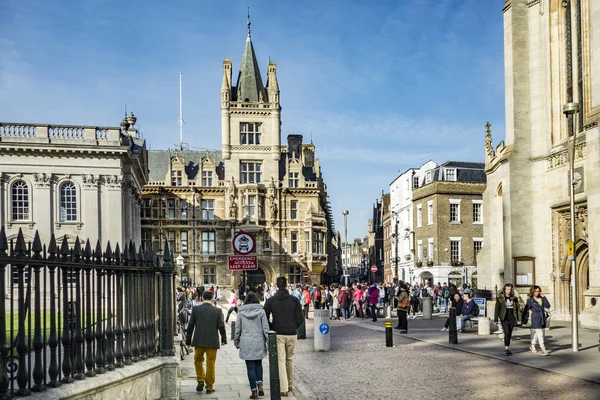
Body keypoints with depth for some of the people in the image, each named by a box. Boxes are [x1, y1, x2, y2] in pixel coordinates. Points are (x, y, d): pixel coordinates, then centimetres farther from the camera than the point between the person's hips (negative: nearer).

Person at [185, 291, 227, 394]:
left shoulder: (195, 309, -3)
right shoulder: (217, 311, -5)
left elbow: (190, 325, -1)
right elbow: (221, 326, -2)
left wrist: (188, 340, 8)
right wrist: (224, 339, 13)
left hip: (199, 341, 1)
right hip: (212, 342, 0)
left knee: (198, 360, 20)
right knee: (210, 364, 6)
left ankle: (200, 380, 9)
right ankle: (209, 387, 11)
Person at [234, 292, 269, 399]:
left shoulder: (241, 312, 0)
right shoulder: (261, 311, -1)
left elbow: (237, 329, 5)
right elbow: (265, 328, -2)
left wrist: (236, 342, 15)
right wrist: (268, 341, 4)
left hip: (246, 343, -1)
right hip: (259, 342, 1)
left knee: (250, 366, 4)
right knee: (258, 364, 18)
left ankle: (254, 391, 3)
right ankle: (260, 384, 1)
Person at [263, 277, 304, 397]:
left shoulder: (270, 300, -2)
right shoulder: (294, 300, -1)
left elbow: (265, 318, -3)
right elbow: (300, 318, -1)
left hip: (278, 334, -2)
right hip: (292, 334, 2)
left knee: (281, 361, -1)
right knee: (290, 360, 17)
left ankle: (283, 388, -8)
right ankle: (290, 385, 25)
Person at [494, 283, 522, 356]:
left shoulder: (514, 298, 7)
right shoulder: (500, 298, -2)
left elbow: (518, 309, 11)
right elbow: (497, 309, -2)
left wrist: (519, 319, 7)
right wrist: (496, 319, -6)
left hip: (512, 318, 3)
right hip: (504, 318, -3)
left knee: (509, 334, 7)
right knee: (507, 333, -13)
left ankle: (507, 348, 17)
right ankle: (506, 349, -9)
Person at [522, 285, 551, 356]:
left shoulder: (541, 299, 9)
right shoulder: (530, 300, -4)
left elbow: (548, 306, -2)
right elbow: (526, 310, 0)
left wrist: (543, 297, -8)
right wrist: (524, 320, 2)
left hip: (542, 318, 5)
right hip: (535, 319, -5)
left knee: (536, 333, 16)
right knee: (540, 334, -10)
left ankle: (532, 345, 35)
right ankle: (543, 350, -12)